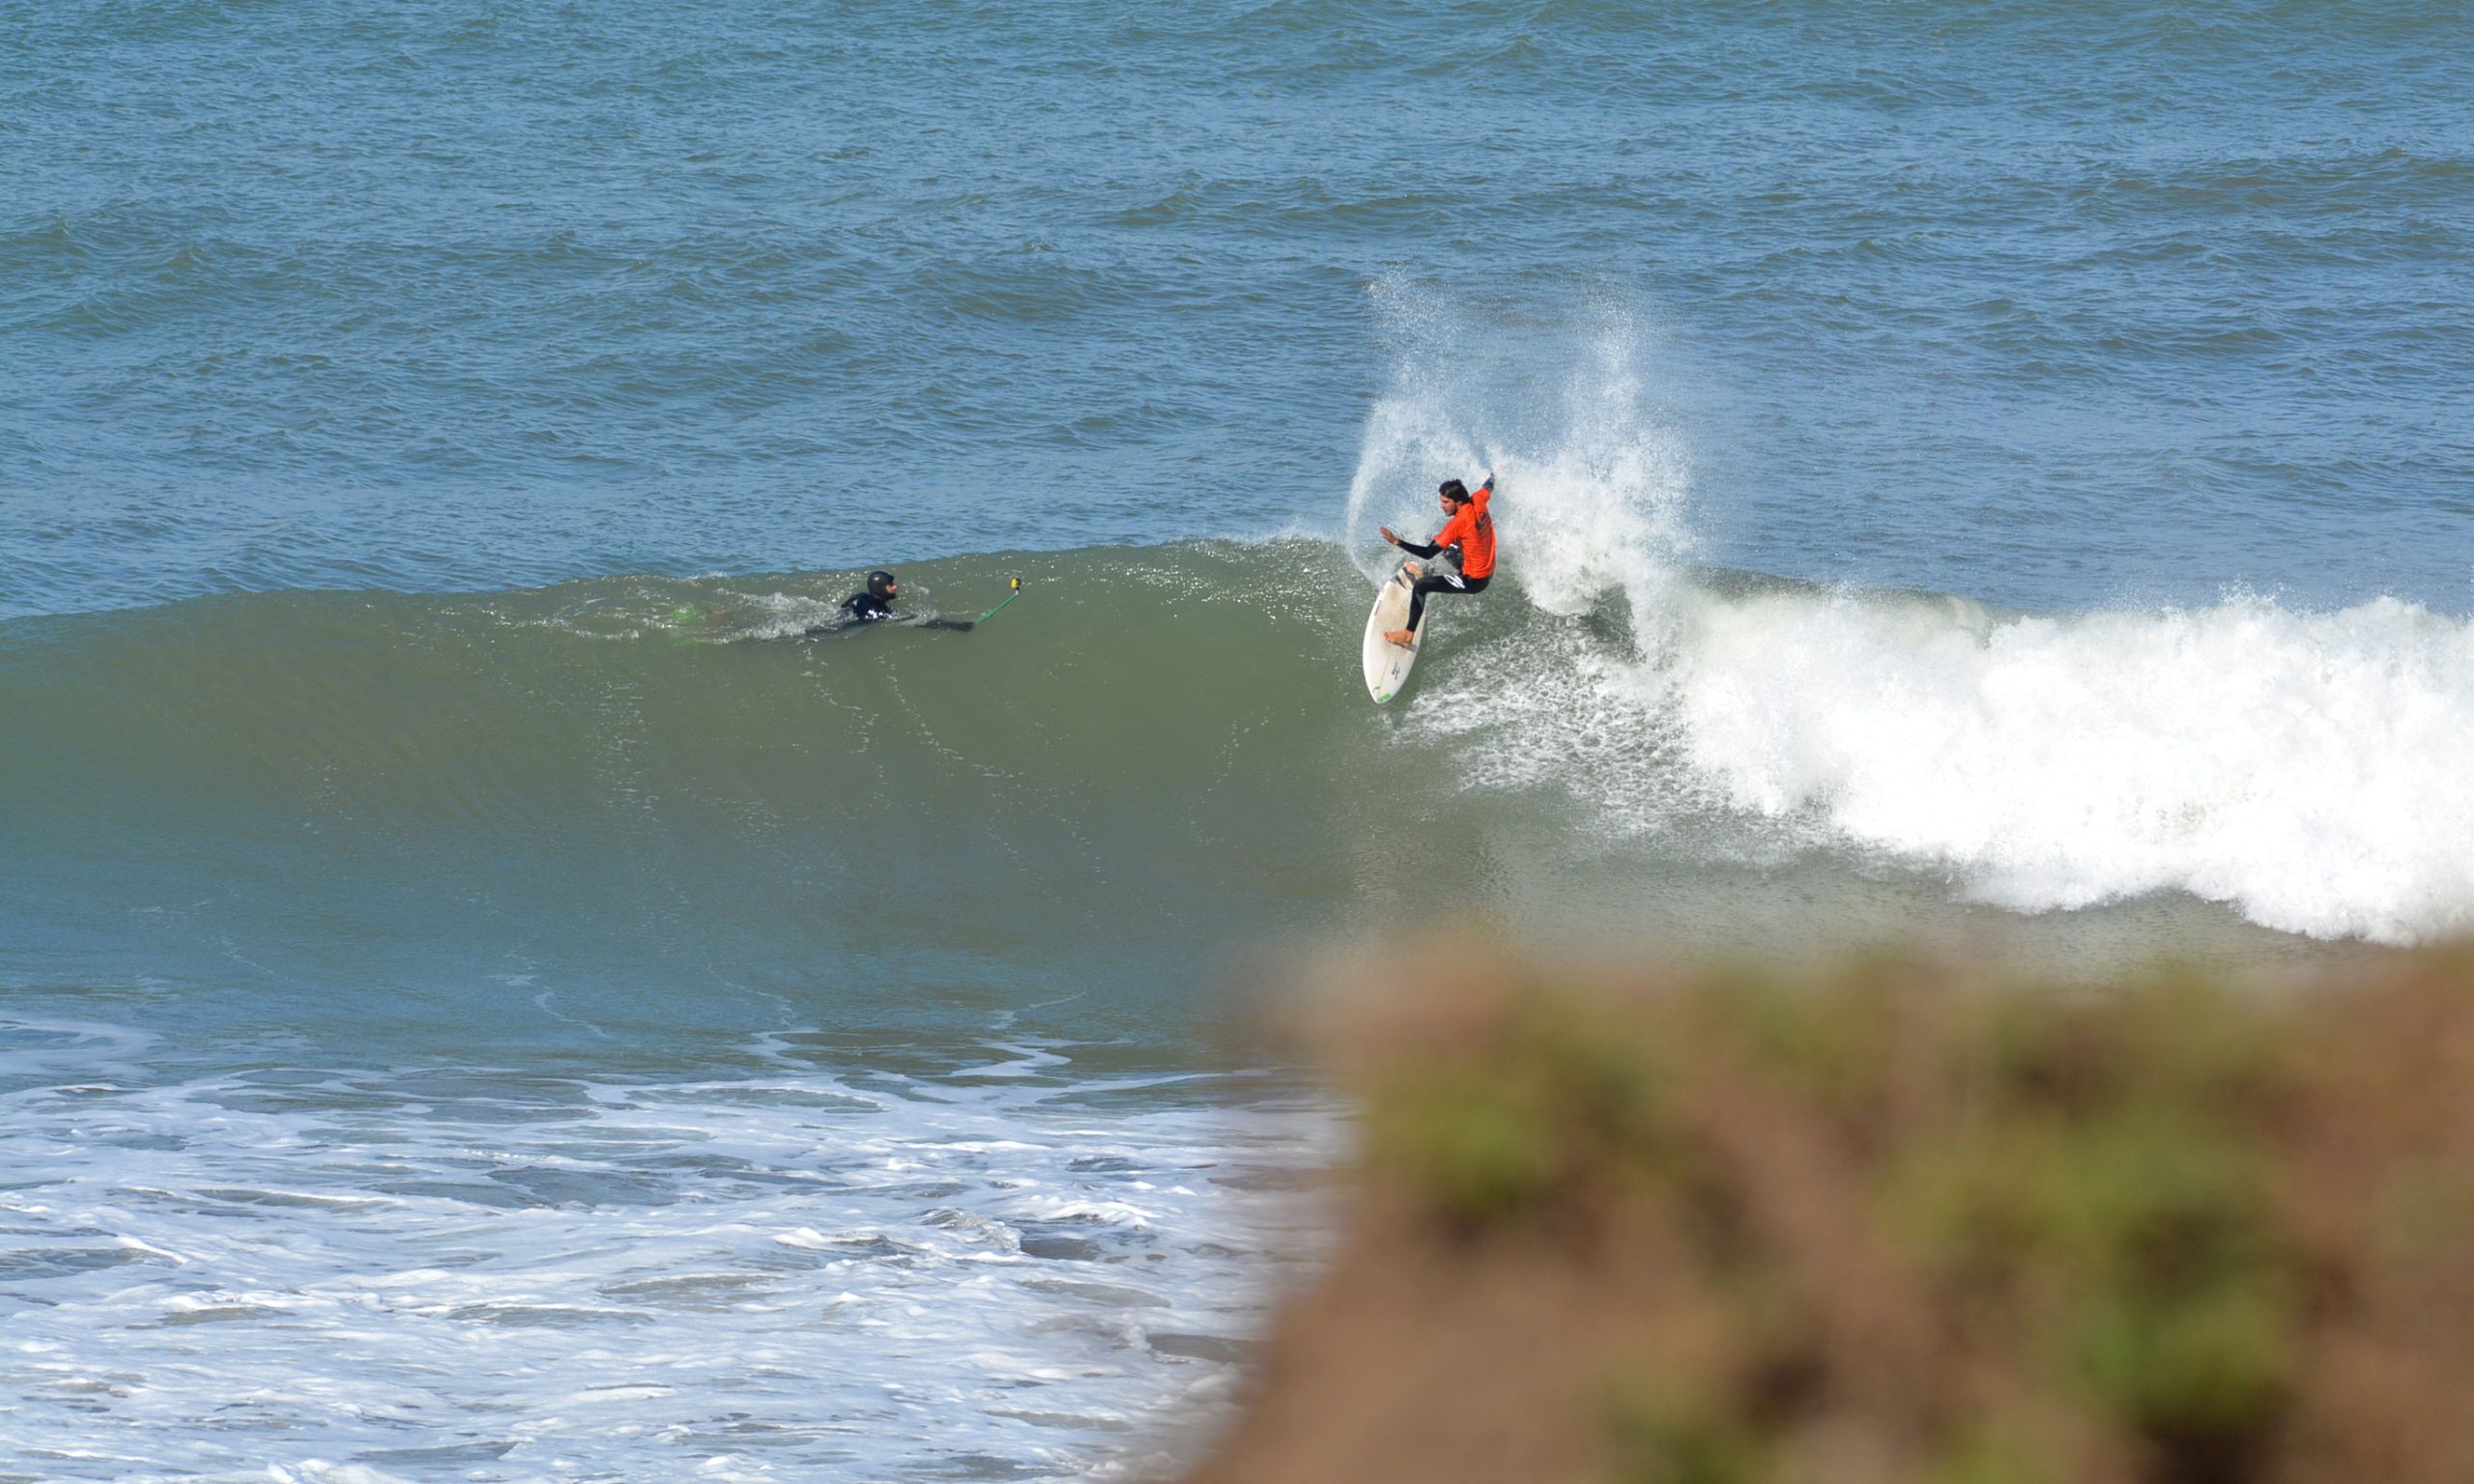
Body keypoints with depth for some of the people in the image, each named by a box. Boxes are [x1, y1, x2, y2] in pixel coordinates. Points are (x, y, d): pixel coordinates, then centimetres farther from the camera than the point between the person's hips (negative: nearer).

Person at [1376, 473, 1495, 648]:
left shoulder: (1458, 523, -29)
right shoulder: (1478, 501, -9)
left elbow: (1428, 553, -27)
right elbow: (1488, 487, 18)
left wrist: (1396, 542, -31)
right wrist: (1492, 477, 42)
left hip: (1474, 581, -9)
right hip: (1488, 570, 9)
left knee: (1420, 586, -9)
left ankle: (1408, 635, -3)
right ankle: (1428, 574, 48)